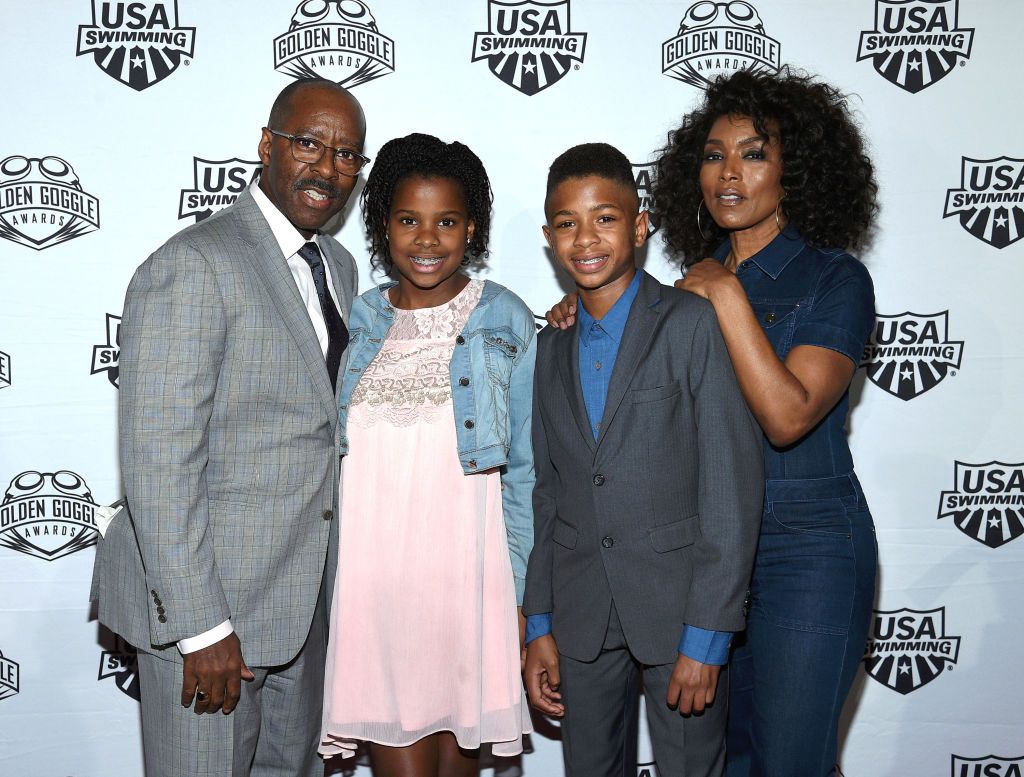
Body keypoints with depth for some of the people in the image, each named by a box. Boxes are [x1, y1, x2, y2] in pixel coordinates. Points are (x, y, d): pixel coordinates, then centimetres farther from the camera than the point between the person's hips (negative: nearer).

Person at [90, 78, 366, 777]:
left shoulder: (339, 267, 10)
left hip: (306, 595, 8)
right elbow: (158, 462, -21)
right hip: (207, 597, -8)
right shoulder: (193, 265, -17)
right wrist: (202, 628, -21)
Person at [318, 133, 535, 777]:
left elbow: (524, 470, 1)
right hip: (372, 575, 1)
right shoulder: (358, 322, 7)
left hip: (468, 574, -1)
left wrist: (520, 596, -4)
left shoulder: (505, 320, 1)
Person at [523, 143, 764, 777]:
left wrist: (706, 636, -16)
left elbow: (733, 485, -13)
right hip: (580, 613, 5)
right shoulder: (554, 346, 10)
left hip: (678, 605, -5)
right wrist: (540, 624, 8)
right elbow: (549, 492, 12)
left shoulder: (694, 325, -9)